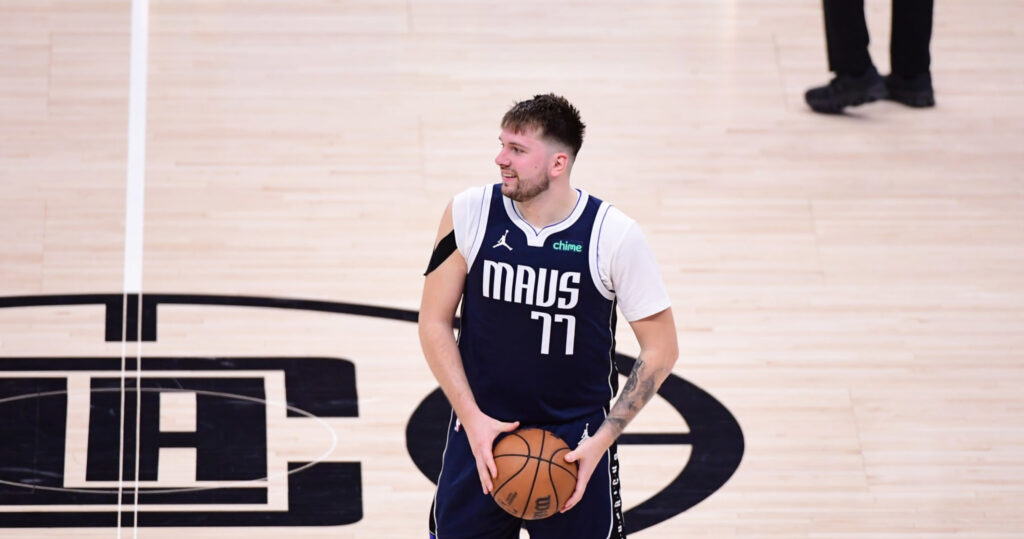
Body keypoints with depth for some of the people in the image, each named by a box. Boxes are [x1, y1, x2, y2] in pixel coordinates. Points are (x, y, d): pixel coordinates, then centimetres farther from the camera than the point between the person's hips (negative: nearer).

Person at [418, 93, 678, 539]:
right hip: (482, 433, 2)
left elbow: (660, 349, -6)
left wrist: (602, 439, -12)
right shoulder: (469, 214, -8)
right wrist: (472, 417, -10)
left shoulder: (613, 235, -13)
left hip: (575, 442, -2)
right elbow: (435, 322, 0)